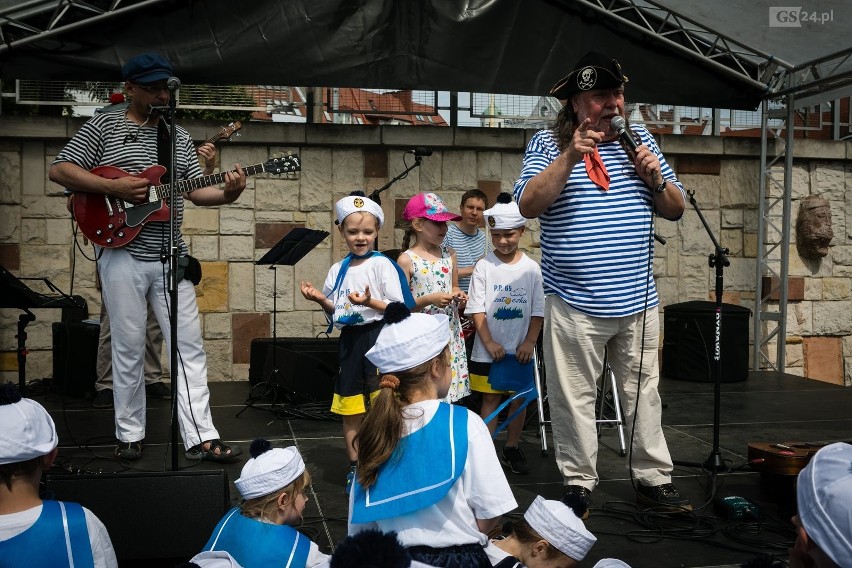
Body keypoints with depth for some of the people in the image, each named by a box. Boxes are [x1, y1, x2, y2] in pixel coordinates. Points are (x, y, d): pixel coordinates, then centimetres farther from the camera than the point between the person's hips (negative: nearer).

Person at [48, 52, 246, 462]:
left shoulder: (179, 136, 13)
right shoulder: (105, 126, 2)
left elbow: (195, 190, 11)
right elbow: (59, 170, -4)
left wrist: (227, 193, -9)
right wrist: (114, 187, -16)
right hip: (124, 256, -3)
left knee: (190, 346, 0)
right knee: (129, 349, 4)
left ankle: (200, 438, 4)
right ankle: (129, 435, 19)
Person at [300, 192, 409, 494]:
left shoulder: (382, 265, -6)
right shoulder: (338, 270, 11)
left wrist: (370, 302, -23)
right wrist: (320, 299, 0)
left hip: (378, 337, -6)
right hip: (350, 339, 6)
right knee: (351, 409, 11)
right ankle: (355, 467, 24)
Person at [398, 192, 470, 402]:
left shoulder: (449, 254, 8)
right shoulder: (407, 260, -7)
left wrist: (459, 297, -1)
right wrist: (429, 300, -20)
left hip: (450, 334, 5)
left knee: (450, 389, 9)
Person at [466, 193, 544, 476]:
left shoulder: (531, 268, -1)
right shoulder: (484, 267, -6)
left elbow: (538, 311, 1)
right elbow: (477, 309, -7)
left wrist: (530, 342, -8)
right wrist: (489, 342, -14)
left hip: (520, 350, 2)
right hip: (489, 350, -2)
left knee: (519, 398, 11)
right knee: (491, 399, 5)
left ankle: (511, 449, 26)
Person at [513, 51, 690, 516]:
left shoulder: (640, 140, 11)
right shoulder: (547, 144, -1)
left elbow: (675, 211, 14)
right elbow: (528, 205, -15)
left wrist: (656, 179, -6)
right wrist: (570, 157, -22)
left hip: (638, 301, 4)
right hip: (575, 303, -3)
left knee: (644, 394, 12)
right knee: (573, 399, 4)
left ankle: (654, 479, 25)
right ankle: (578, 486, 19)